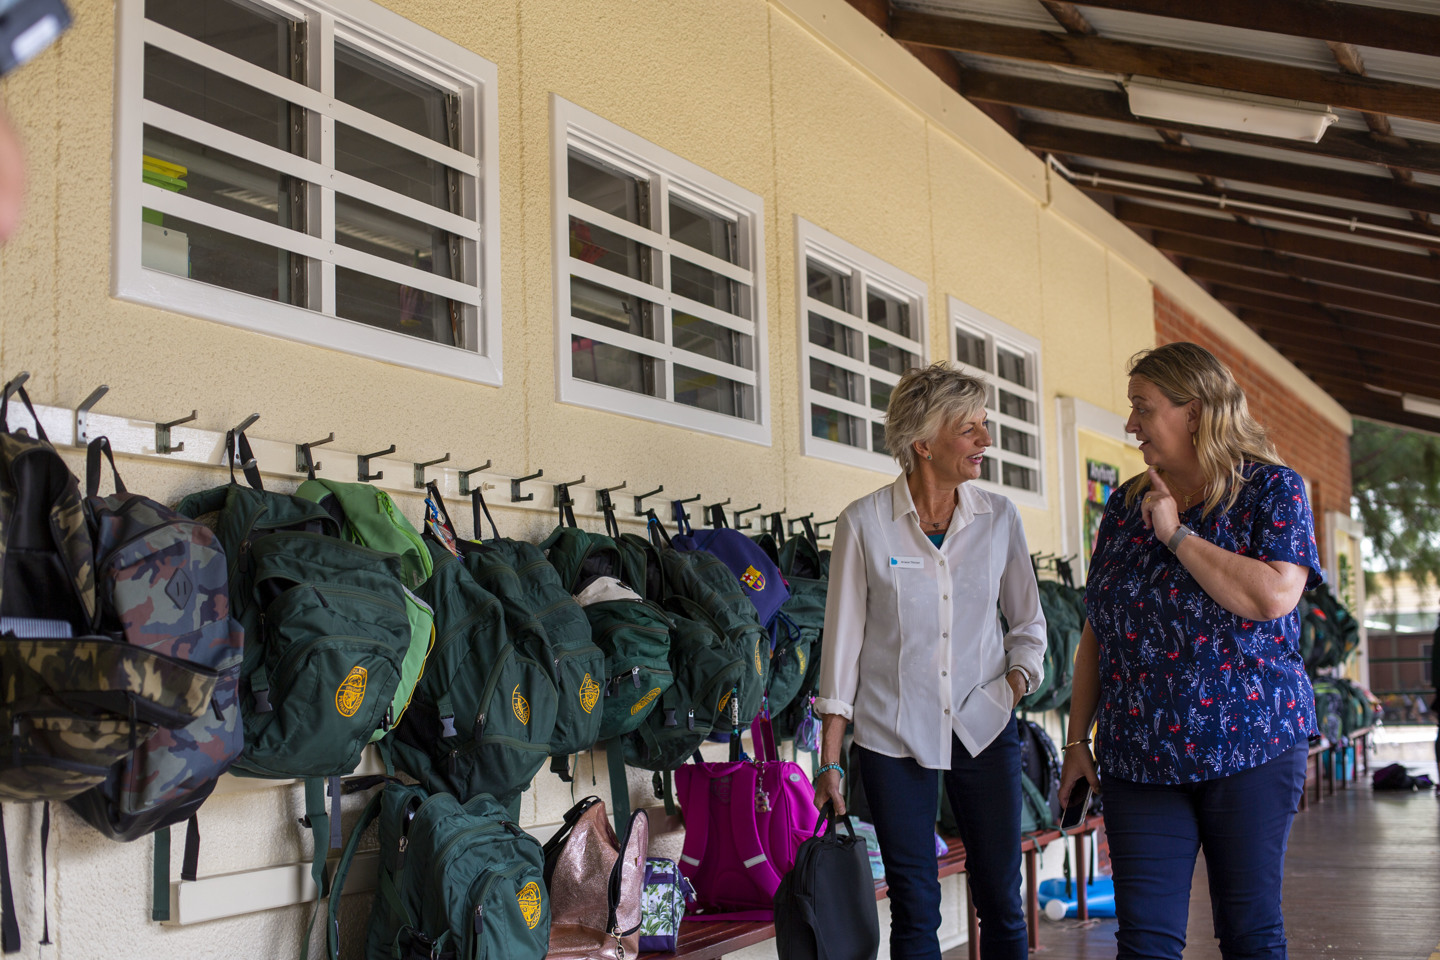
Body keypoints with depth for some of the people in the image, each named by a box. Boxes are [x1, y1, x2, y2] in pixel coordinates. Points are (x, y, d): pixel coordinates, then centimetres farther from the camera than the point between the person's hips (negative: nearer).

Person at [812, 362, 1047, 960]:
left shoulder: (999, 519, 2)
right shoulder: (865, 524, -6)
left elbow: (1028, 624, 15)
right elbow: (842, 642, -3)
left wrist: (1014, 686, -2)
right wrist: (830, 761, -3)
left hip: (984, 729, 3)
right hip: (894, 733, -2)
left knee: (1001, 902, 5)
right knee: (914, 908, 3)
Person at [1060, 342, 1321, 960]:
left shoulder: (1272, 490, -1)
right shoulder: (1124, 505, 11)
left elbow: (1273, 597, -20)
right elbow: (1096, 634, 14)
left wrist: (1176, 534, -13)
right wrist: (1077, 740, 11)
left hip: (1249, 746, -3)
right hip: (1138, 758, 4)